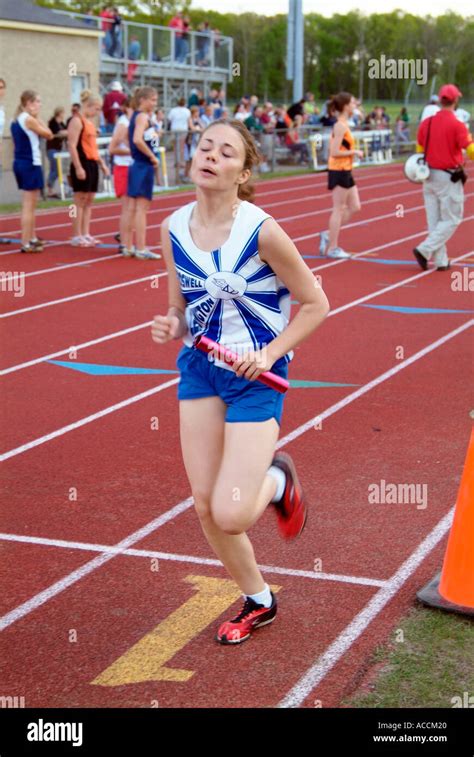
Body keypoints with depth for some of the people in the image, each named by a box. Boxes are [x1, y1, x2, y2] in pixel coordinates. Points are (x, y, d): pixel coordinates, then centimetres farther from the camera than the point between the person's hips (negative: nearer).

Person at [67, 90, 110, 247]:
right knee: (80, 201, -6)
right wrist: (78, 167, -22)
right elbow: (72, 145, -17)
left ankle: (85, 234, 12)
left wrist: (102, 164, 19)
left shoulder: (90, 122, 19)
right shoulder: (77, 121, -10)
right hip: (82, 164, -9)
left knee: (89, 201, 9)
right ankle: (76, 237, -2)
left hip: (92, 164, 9)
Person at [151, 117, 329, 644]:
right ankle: (258, 602, 29)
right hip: (199, 369, 5)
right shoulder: (174, 230, -2)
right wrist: (170, 327, -12)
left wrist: (269, 354, -16)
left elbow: (315, 306, -7)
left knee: (230, 516, -12)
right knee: (204, 505, 6)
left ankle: (277, 479, 23)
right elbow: (182, 310, 10)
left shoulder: (262, 231, -17)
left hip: (255, 375, -5)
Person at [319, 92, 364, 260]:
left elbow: (333, 149, 17)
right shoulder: (341, 126, -16)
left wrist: (352, 152, 9)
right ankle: (332, 248, 5)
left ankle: (329, 235, 17)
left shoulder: (342, 125, 13)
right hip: (339, 171, -10)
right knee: (339, 209, -2)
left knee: (354, 207, 12)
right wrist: (354, 152, -15)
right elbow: (334, 152, -22)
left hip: (345, 172, 10)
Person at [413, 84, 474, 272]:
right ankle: (425, 250, -9)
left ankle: (441, 260, 14)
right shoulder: (457, 125, -15)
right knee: (451, 220, 4)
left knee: (434, 220, 11)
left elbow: (419, 150, 10)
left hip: (430, 177, 6)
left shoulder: (426, 123, 2)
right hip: (449, 178, -6)